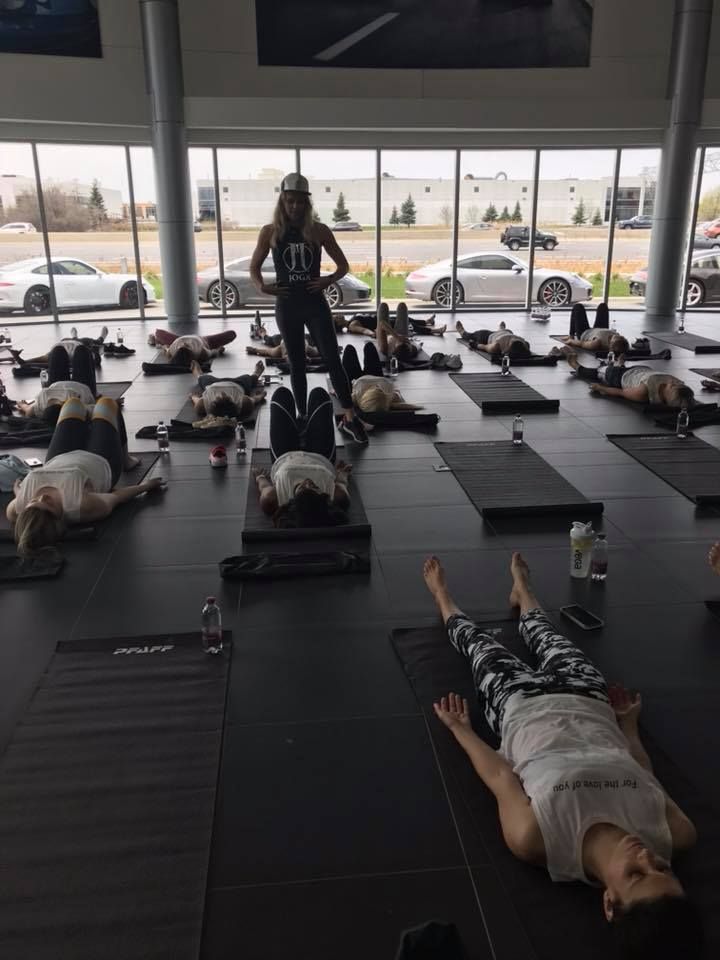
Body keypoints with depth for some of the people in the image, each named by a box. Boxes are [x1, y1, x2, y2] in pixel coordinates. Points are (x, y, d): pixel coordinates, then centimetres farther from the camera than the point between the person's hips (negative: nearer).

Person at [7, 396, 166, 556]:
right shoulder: (84, 506, -49)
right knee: (106, 403, 22)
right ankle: (126, 460, 51)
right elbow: (115, 497, -27)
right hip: (101, 461, -3)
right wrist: (145, 485, -9)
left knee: (73, 403, 25)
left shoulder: (17, 508, -42)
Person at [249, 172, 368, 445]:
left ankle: (349, 419, -2)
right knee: (296, 364, 9)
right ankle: (303, 417, 20)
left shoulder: (319, 231, -1)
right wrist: (262, 286, -13)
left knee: (333, 359, -7)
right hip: (287, 307, 1)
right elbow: (254, 268, 8)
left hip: (315, 304, -1)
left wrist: (329, 280, -15)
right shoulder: (270, 232, 0)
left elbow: (343, 265, 5)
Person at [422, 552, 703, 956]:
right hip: (588, 699, 3)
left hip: (522, 704, -2)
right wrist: (628, 724, 9)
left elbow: (501, 777, -21)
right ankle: (523, 594, 64)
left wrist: (461, 728, -2)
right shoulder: (676, 835, -32)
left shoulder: (535, 840, -41)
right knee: (549, 639, 29)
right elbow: (647, 776, -9)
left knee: (480, 643, 23)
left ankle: (444, 597, 57)